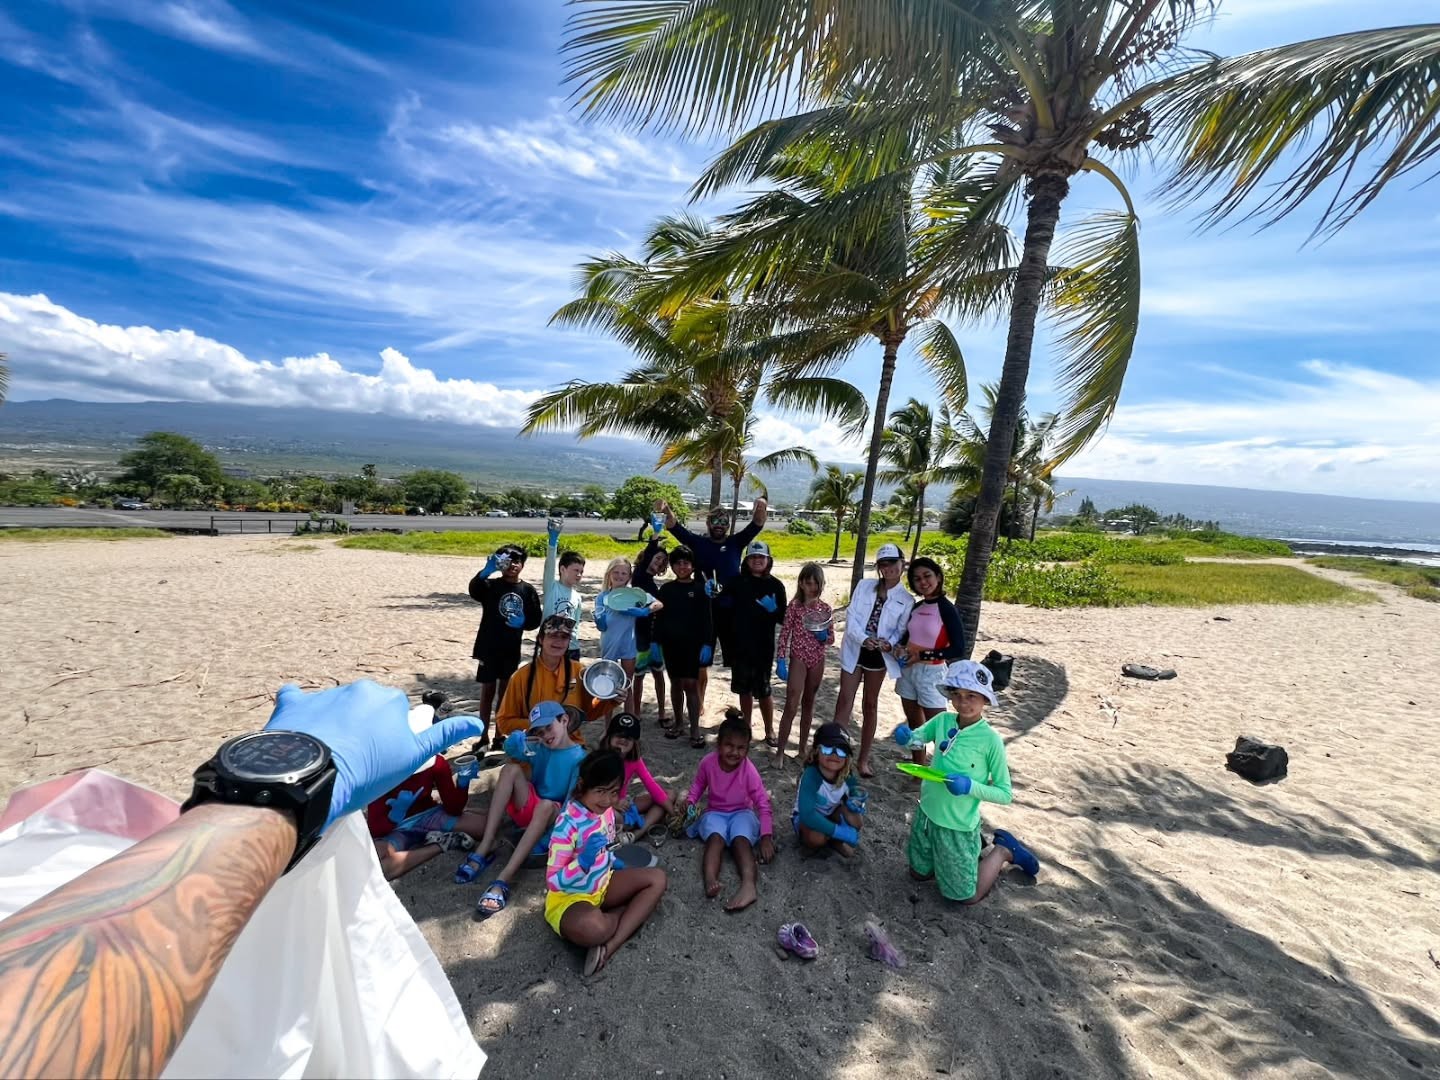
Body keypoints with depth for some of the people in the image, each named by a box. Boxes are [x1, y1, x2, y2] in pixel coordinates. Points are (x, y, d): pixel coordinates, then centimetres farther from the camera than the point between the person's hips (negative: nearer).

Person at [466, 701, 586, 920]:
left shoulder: (579, 759, -12)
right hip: (528, 810, 5)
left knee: (547, 805, -39)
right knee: (511, 768, -19)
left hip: (554, 819, -5)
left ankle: (502, 881, -42)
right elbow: (511, 750, -10)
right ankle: (485, 848, -25)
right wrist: (517, 742, -31)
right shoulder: (539, 748, 5)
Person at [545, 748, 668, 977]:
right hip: (569, 897, -8)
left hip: (603, 884, 8)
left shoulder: (606, 810, -5)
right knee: (590, 927, -41)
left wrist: (615, 864, -1)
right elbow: (554, 881, -25)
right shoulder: (568, 824, -27)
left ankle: (609, 947, -15)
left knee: (658, 879, -7)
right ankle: (630, 916, -5)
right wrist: (584, 861, -40)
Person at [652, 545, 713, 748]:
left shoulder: (700, 588, -3)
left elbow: (707, 618, -5)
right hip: (671, 643, 3)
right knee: (676, 683, 13)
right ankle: (677, 722, 27)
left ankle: (695, 729, 3)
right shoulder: (666, 589, 6)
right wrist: (656, 642, 2)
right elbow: (659, 617, 7)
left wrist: (707, 644, -11)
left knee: (691, 684, -4)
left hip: (693, 644, -3)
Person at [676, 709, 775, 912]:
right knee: (716, 837, -33)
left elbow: (763, 804, -17)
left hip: (742, 813, 0)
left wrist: (766, 837, -23)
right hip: (715, 813, 1)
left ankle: (748, 885, -51)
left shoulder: (748, 770, -20)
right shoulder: (708, 762, -15)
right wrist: (690, 800, -15)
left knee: (741, 839, -33)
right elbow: (699, 784, 5)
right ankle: (710, 880, -55)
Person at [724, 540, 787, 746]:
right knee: (744, 689, 15)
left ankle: (769, 730, 23)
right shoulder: (738, 581, 0)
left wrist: (773, 609, -21)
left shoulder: (775, 585, -4)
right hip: (739, 644, 2)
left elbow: (783, 618, -1)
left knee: (763, 690, 5)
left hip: (763, 646, -2)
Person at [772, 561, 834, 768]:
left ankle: (802, 750, 25)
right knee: (791, 706, -7)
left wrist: (823, 636, -16)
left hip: (818, 660, 4)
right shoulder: (794, 606, -8)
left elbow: (831, 639, 7)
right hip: (798, 659, -4)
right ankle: (780, 752, 3)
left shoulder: (825, 608, 1)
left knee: (808, 704, 14)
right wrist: (781, 661, -14)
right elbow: (784, 634, -8)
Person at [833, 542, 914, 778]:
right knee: (844, 701, -2)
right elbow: (851, 617, -7)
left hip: (879, 655, 0)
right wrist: (864, 639, -23)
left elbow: (900, 631, -3)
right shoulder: (864, 586, 0)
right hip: (854, 650, 0)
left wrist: (889, 644, -25)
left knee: (870, 705, 13)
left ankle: (863, 759, 25)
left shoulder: (906, 599, 0)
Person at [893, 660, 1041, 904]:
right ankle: (974, 851, 39)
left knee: (967, 896, 13)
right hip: (926, 814, 4)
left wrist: (970, 786, -30)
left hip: (958, 826, -4)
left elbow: (1005, 794, -13)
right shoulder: (943, 721, -10)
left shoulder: (991, 740, -21)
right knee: (919, 874, 23)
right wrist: (905, 737, -30)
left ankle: (1003, 851, 32)